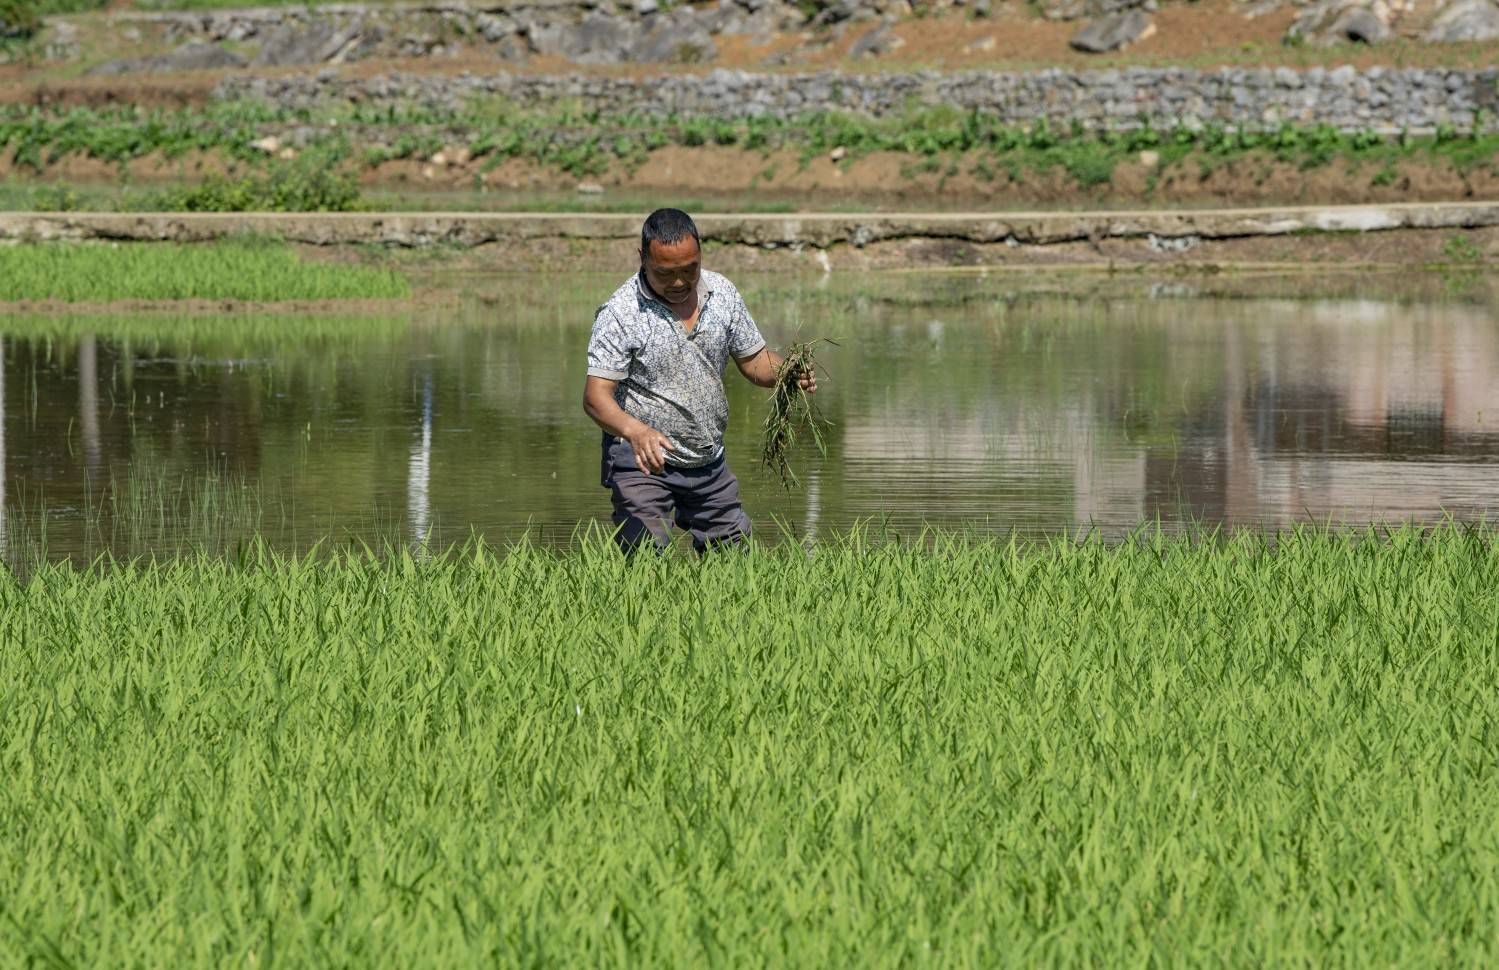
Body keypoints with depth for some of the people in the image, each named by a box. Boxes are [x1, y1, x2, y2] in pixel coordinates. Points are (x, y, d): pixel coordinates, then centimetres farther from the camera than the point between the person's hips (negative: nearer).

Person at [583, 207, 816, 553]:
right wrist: (636, 431, -41)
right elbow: (596, 396, -21)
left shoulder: (723, 294, 0)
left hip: (709, 460, 5)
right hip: (644, 460, -5)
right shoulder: (621, 314, -16)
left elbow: (753, 360, 10)